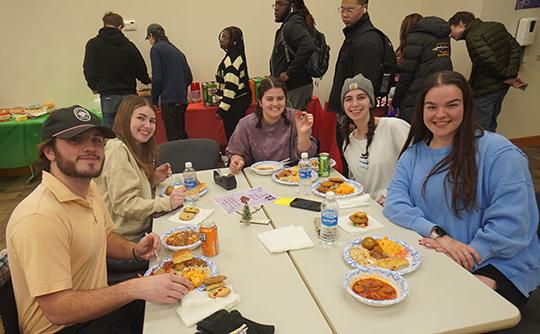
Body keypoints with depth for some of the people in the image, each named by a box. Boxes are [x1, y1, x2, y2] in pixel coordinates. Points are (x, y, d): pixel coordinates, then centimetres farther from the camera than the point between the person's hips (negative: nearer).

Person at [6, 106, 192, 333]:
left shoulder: (89, 188, 0)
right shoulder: (39, 218, -29)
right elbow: (57, 310, -29)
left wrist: (134, 250, -4)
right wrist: (136, 288, -33)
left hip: (99, 305, 8)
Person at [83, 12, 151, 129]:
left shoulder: (93, 44, 1)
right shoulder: (129, 45, 4)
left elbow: (89, 70, -5)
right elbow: (141, 70, 9)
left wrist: (95, 87, 11)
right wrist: (147, 80, 29)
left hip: (108, 96, -1)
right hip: (129, 94, 2)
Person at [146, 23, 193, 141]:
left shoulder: (156, 49, -3)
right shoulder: (176, 50, 18)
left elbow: (157, 77, -11)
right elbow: (189, 77, 15)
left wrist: (154, 100, -2)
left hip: (169, 100, -7)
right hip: (182, 99, 8)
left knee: (174, 137, -6)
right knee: (181, 135, 15)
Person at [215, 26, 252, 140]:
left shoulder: (232, 59, -18)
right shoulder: (236, 56, 14)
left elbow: (231, 86, -22)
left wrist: (222, 109, -20)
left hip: (235, 103, -10)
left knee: (232, 135, -4)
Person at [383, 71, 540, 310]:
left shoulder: (499, 152, -8)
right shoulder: (413, 155, 8)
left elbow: (512, 223, -14)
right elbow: (395, 203, -5)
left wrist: (466, 258, -22)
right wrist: (436, 233, -20)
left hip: (497, 265, -4)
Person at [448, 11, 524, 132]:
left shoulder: (473, 37, -16)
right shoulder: (497, 26, 10)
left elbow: (490, 61, -27)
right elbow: (515, 48, 6)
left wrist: (506, 76, -11)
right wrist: (512, 74, -4)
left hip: (485, 90, -9)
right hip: (502, 86, 9)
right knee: (490, 127, 20)